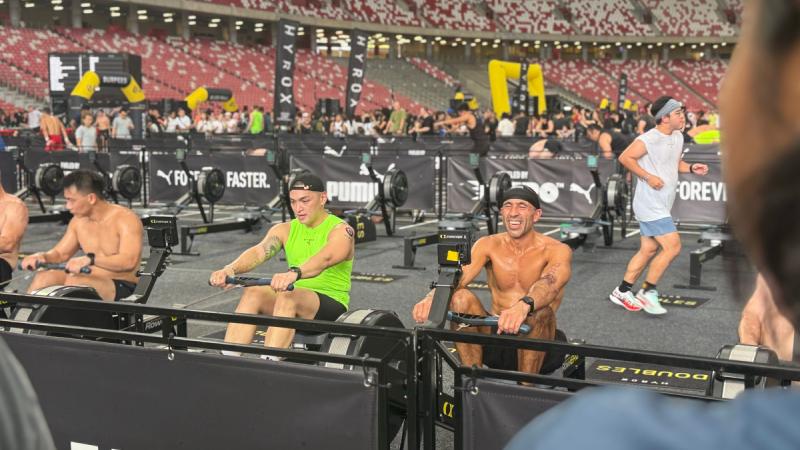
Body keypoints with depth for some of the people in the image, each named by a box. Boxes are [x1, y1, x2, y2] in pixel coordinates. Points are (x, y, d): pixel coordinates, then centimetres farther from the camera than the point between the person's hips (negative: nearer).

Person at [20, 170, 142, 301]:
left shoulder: (126, 219, -15)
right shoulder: (79, 220, 8)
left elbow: (129, 261, -29)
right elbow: (60, 253, 17)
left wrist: (90, 259, -42)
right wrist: (41, 256, -6)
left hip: (123, 287, -7)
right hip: (92, 281, 7)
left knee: (73, 281, -32)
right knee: (44, 277, -15)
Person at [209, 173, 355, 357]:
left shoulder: (341, 230, -7)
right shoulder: (285, 230, 9)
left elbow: (325, 259, -29)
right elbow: (259, 251, -10)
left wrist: (294, 273, -49)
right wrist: (230, 269, -31)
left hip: (332, 304, -5)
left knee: (288, 296, -35)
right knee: (253, 293, -24)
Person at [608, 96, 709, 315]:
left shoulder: (678, 137, 12)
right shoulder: (649, 139, -16)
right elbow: (625, 157, -17)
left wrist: (691, 168, 4)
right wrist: (648, 177, -21)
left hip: (661, 205, 9)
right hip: (650, 204, -9)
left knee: (649, 249, 12)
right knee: (673, 246, -12)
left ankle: (622, 291, 21)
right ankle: (647, 292, -1)